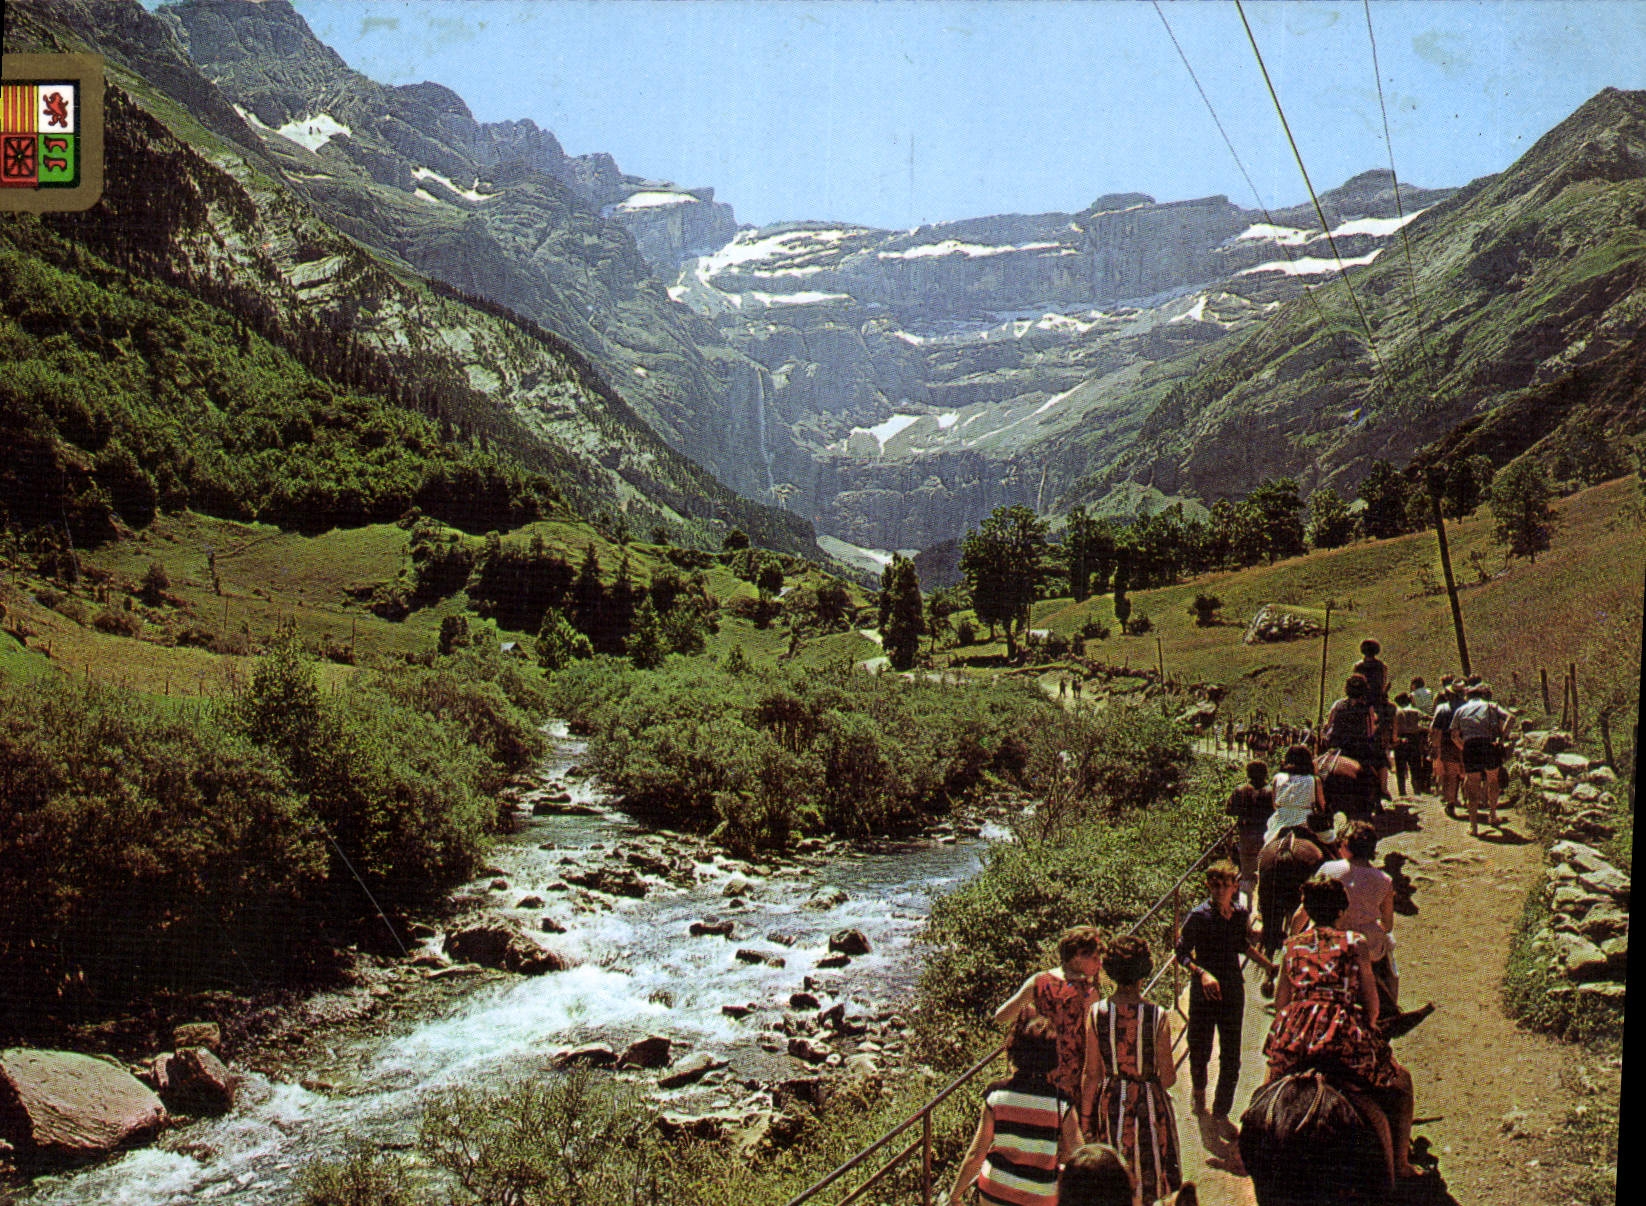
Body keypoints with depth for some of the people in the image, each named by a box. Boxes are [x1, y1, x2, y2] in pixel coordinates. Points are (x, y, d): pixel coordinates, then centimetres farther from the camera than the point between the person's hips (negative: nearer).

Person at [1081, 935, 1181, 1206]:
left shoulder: (1096, 1013, -13)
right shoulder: (1157, 1016, -18)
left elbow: (1092, 1074, -7)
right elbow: (1168, 1078, -11)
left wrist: (1085, 1117, 3)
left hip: (1110, 1104, 2)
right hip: (1148, 1103, -2)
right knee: (1148, 1170, 18)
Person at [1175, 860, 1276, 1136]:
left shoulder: (1241, 913, -1)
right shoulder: (1198, 916, -14)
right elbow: (1182, 952, -11)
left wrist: (1269, 966, 14)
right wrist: (1201, 973, -25)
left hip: (1233, 992, 3)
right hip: (1203, 992, -3)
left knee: (1231, 1058, 5)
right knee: (1200, 1051, 13)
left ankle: (1221, 1113, 21)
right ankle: (1198, 1091, 44)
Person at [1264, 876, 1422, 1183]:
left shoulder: (1293, 945, 13)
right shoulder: (1353, 942, 4)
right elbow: (1371, 999, 5)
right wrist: (1368, 1031, 22)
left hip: (1293, 1035, 4)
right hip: (1342, 1032, -3)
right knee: (1399, 1082, 14)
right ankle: (1399, 1163, 13)